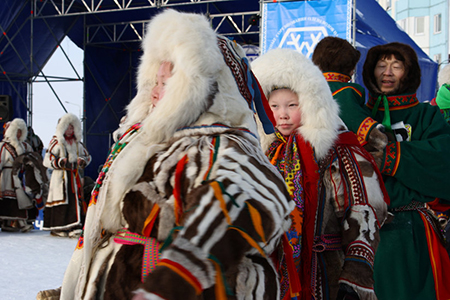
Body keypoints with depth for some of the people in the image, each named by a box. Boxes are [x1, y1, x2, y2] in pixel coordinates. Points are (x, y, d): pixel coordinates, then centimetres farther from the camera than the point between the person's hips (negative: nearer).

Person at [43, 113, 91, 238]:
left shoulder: (77, 143, 16)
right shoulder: (56, 142, 1)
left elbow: (87, 156, 24)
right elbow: (47, 160, -3)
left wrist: (82, 161, 2)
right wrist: (60, 162, -17)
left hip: (74, 176, 5)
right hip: (60, 176, -5)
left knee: (76, 200, -4)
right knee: (61, 201, -7)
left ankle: (73, 227, -4)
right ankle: (57, 228, 0)